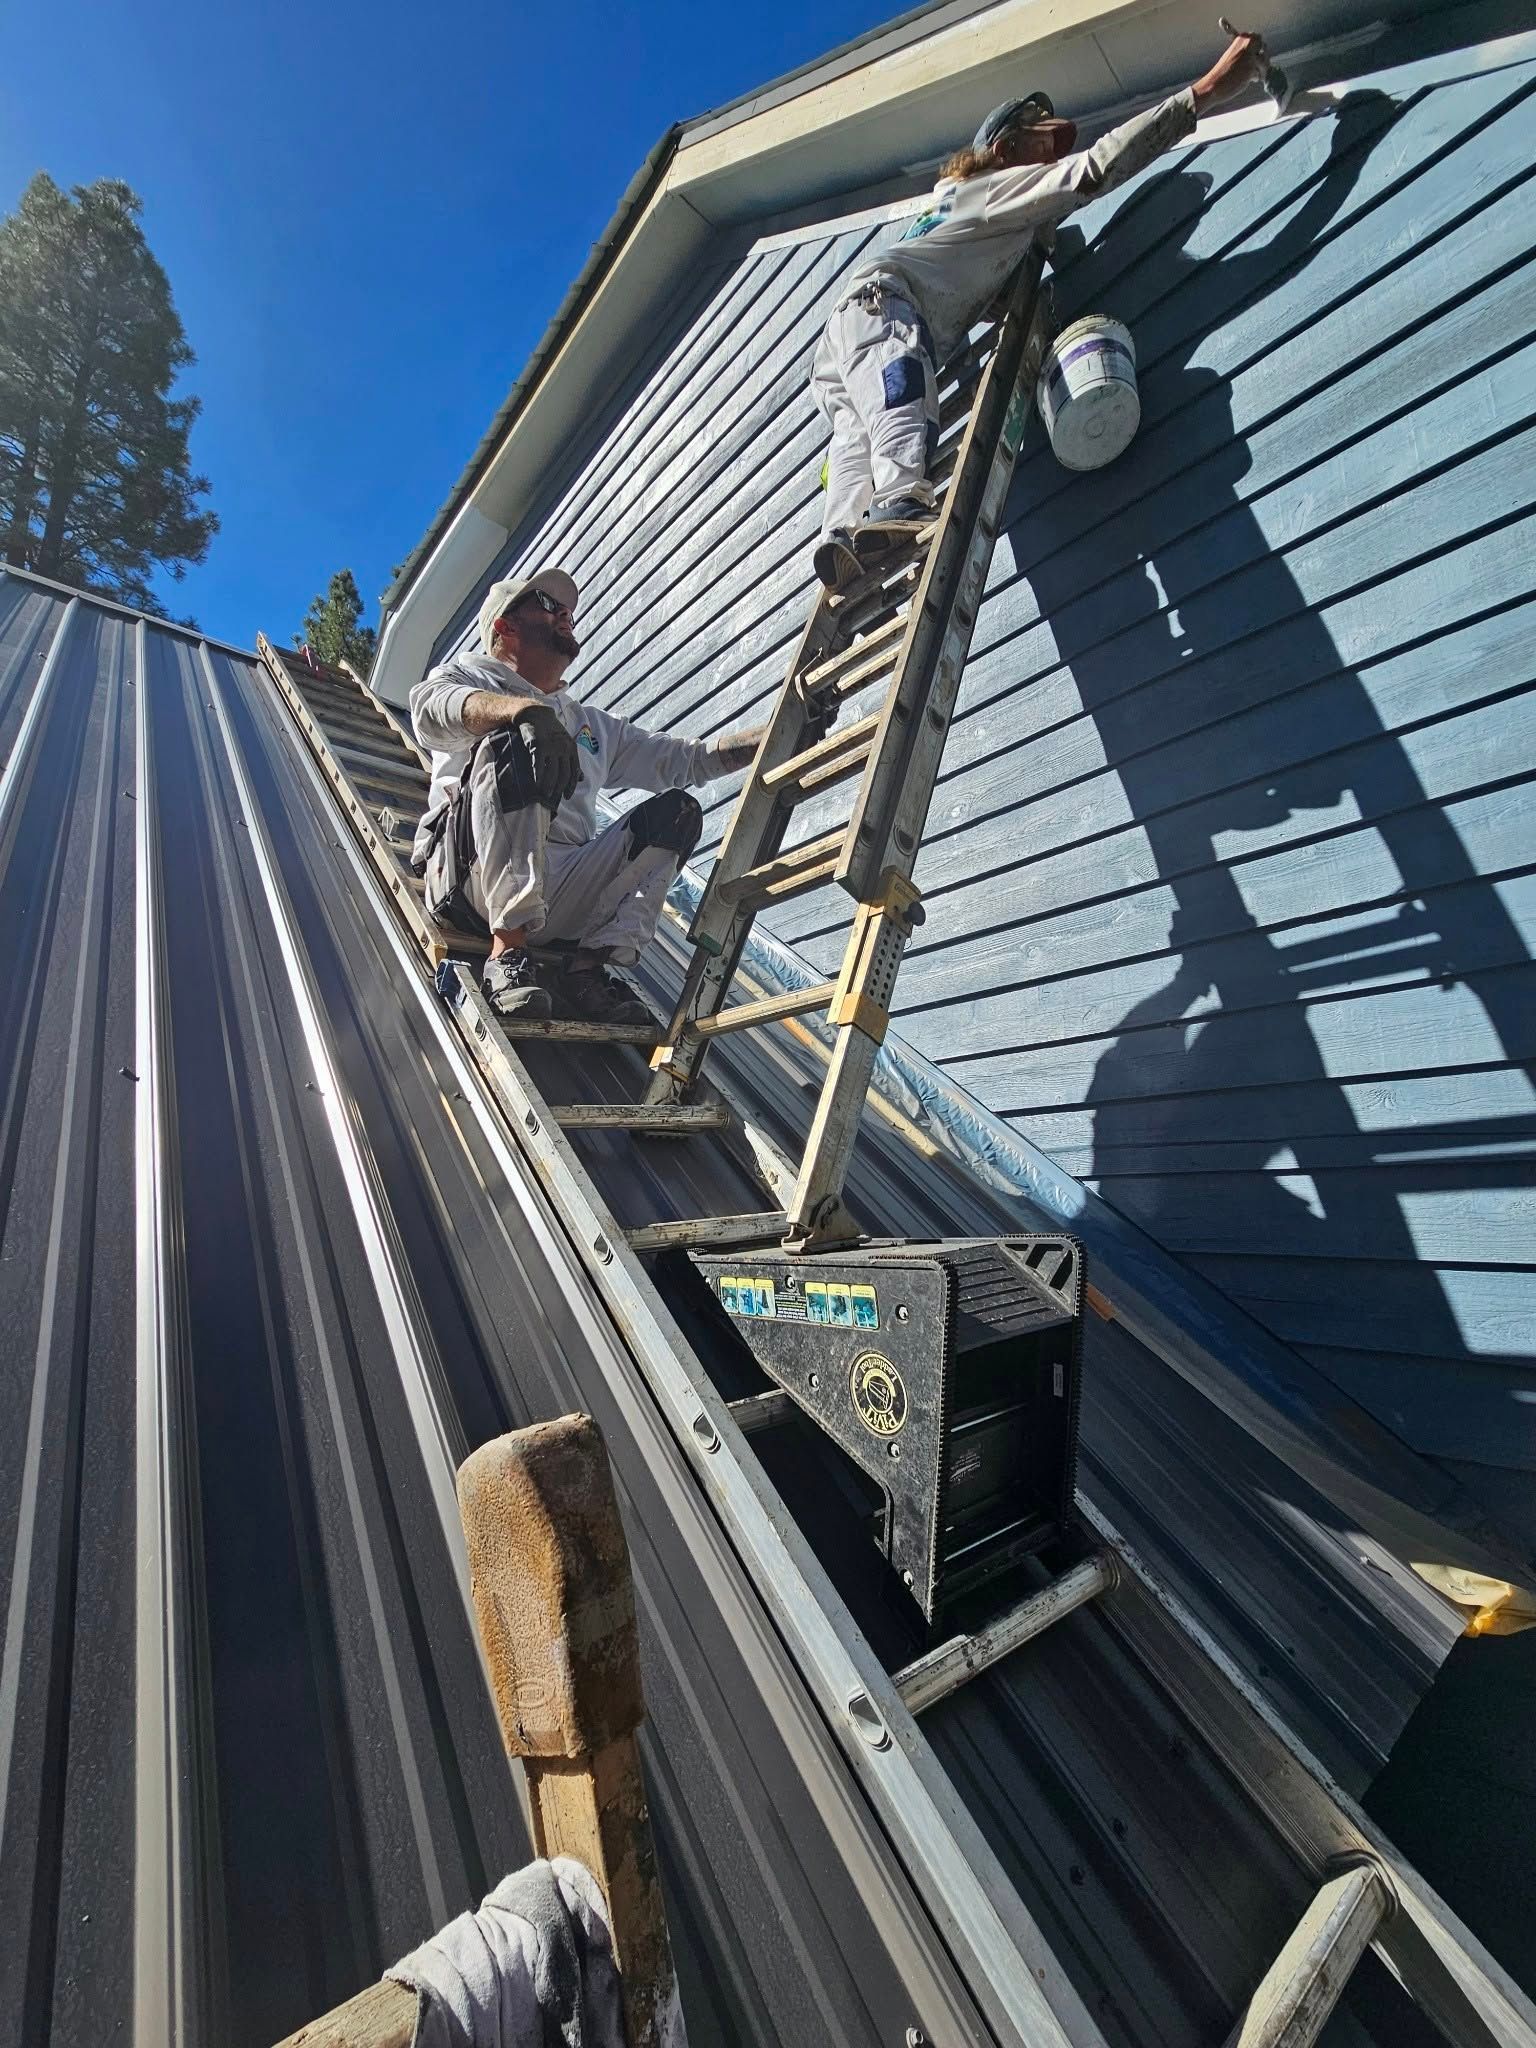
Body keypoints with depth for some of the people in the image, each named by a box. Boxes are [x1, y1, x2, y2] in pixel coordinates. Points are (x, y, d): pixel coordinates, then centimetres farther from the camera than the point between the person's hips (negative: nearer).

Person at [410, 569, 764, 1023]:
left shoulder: (595, 726, 31)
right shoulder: (468, 674, 19)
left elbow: (694, 758, 26)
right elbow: (429, 707, -8)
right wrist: (526, 710, -27)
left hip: (560, 892, 4)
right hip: (473, 880, -4)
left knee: (676, 811, -7)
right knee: (513, 745, -25)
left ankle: (588, 967, -20)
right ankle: (507, 954, -31)